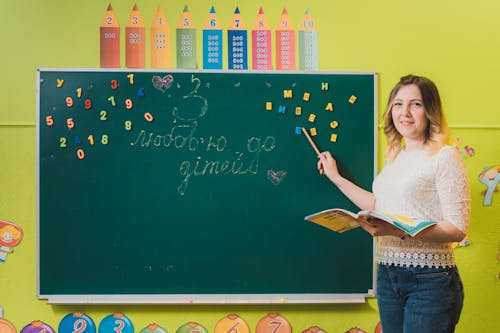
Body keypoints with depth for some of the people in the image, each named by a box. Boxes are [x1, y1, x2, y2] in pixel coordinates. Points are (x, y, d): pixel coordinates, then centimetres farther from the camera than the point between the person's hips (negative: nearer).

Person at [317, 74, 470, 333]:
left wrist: (400, 230, -26)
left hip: (429, 279, -7)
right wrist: (336, 178, 25)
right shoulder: (395, 157, 13)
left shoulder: (445, 157, -9)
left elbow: (457, 229, -14)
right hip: (387, 275, 7)